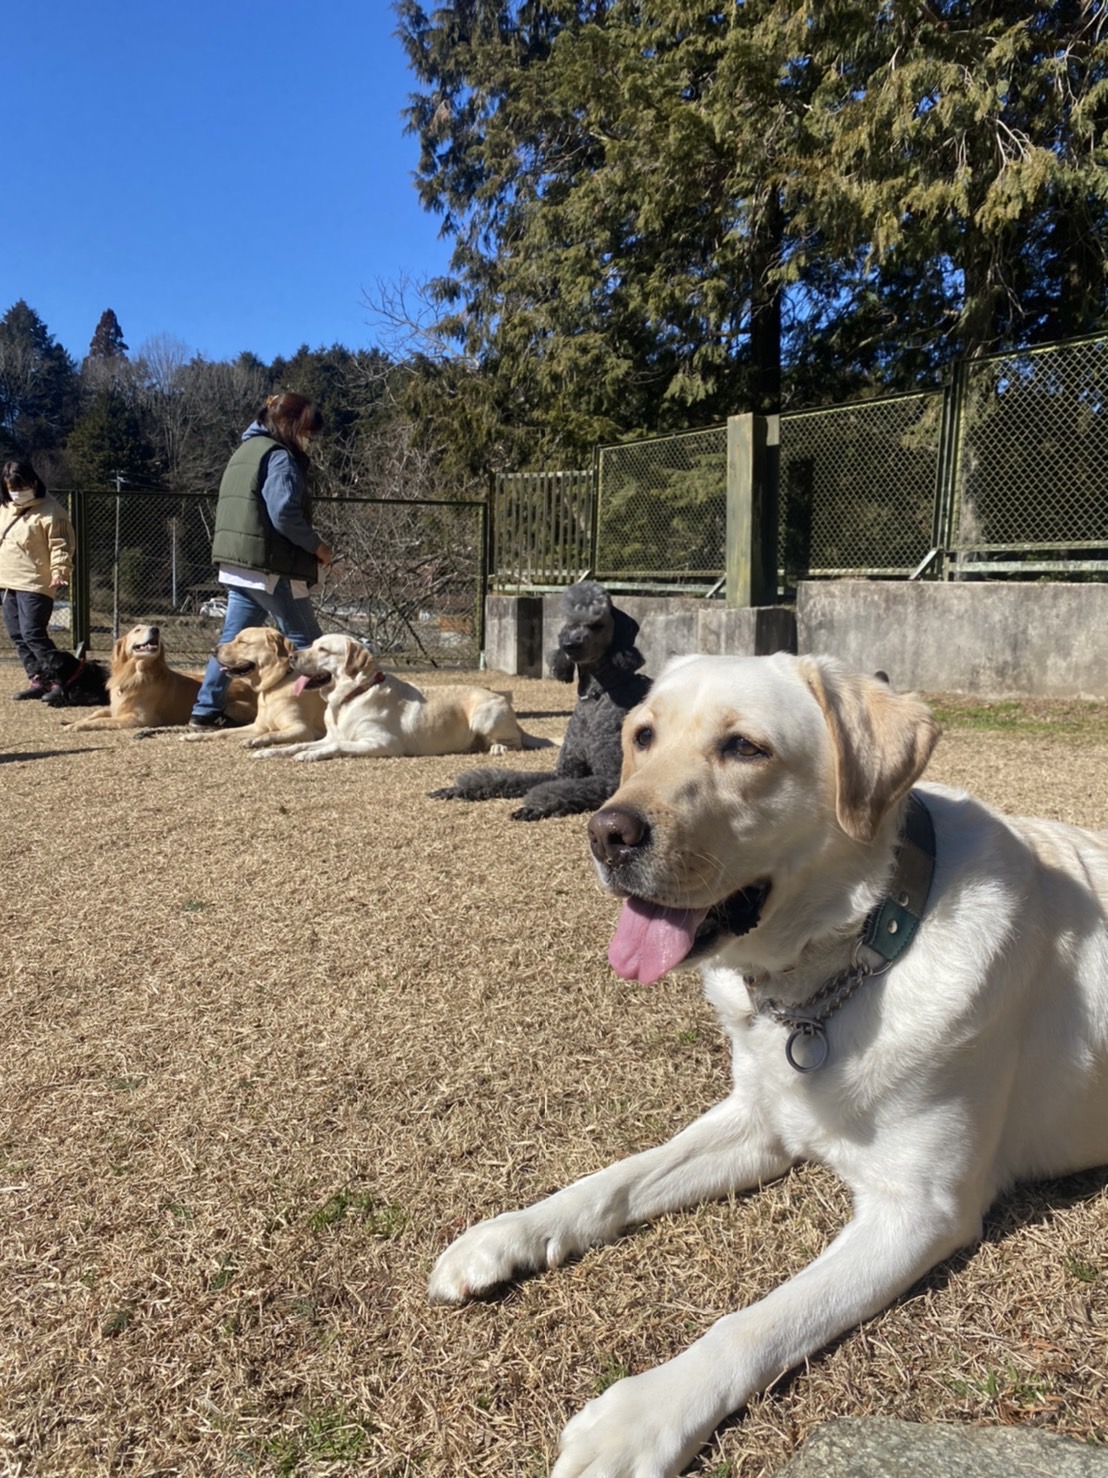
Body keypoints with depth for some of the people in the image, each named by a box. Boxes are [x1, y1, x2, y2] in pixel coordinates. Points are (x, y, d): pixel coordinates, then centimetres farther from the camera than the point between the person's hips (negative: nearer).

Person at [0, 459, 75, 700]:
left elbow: (61, 546, -15)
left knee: (33, 634, -15)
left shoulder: (50, 511, -10)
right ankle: (38, 682, 14)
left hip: (35, 585, -9)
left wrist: (60, 573, -27)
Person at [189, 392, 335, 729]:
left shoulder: (245, 451, 21)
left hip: (238, 564, 9)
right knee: (306, 641, -1)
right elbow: (284, 515, -20)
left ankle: (207, 710, 10)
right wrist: (317, 546, -7)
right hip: (271, 566, -9)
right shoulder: (279, 456, -10)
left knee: (234, 638, 10)